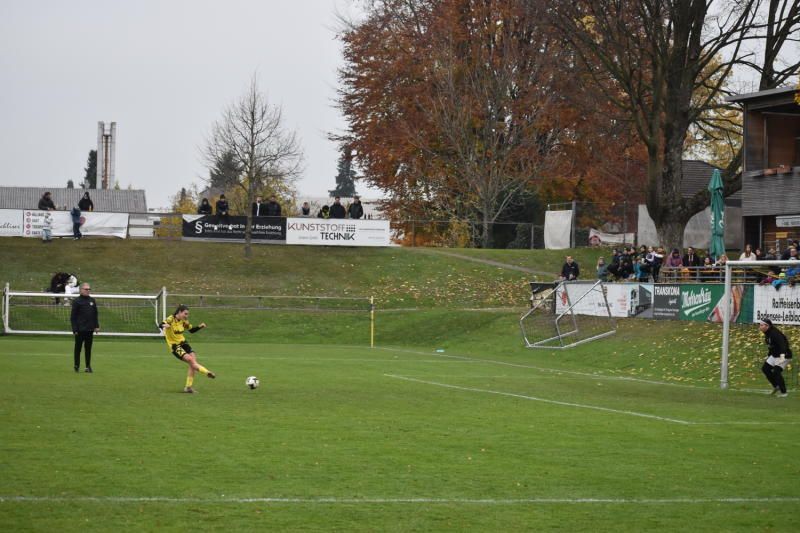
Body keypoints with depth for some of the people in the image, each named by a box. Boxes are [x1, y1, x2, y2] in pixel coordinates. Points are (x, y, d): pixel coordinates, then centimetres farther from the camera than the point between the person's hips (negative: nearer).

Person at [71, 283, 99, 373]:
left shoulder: (92, 300, 12)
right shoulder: (76, 301, -4)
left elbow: (96, 314, 17)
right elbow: (73, 316, -5)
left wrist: (97, 326, 9)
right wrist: (74, 329, -10)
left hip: (90, 329, 4)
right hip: (80, 330, -4)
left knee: (88, 348, 6)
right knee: (78, 348, 4)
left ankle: (88, 366, 11)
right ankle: (77, 366, 13)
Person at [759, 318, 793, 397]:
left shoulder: (775, 333, -25)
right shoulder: (767, 334, 5)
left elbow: (782, 344, -38)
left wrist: (782, 356, -50)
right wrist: (768, 356, 27)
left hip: (784, 355, -10)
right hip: (774, 355, 10)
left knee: (776, 372, -17)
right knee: (765, 368, 8)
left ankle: (783, 392, -7)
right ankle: (776, 386, 20)